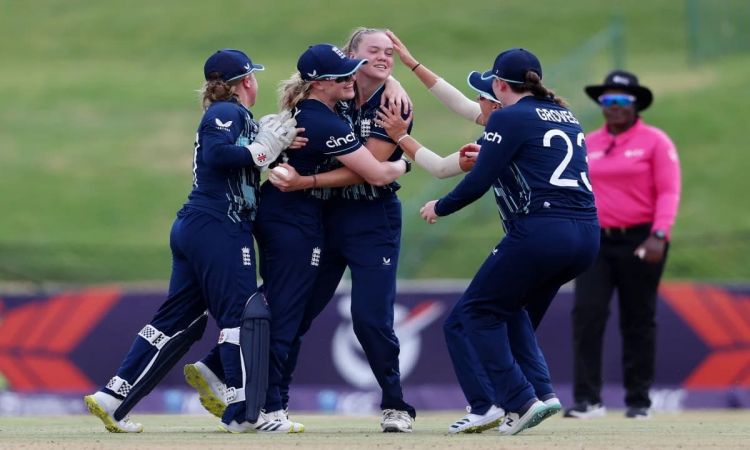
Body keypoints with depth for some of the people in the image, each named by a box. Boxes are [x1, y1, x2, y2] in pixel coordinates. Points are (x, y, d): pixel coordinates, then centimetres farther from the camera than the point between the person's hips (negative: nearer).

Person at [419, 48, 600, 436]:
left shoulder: (509, 118, -3)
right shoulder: (567, 118, 20)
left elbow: (479, 182, -7)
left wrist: (439, 208, 10)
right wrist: (491, 153, 43)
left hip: (540, 231, -8)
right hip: (587, 234, 8)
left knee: (478, 309, 6)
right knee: (511, 307, 25)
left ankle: (520, 400, -7)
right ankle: (539, 389, 10)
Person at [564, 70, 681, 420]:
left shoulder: (655, 142, -1)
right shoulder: (588, 145, 12)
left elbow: (669, 192, -8)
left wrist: (659, 236, -20)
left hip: (640, 242, -3)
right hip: (595, 242, 3)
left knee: (638, 321, 3)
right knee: (586, 313, -12)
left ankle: (639, 400, 13)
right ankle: (587, 400, -14)